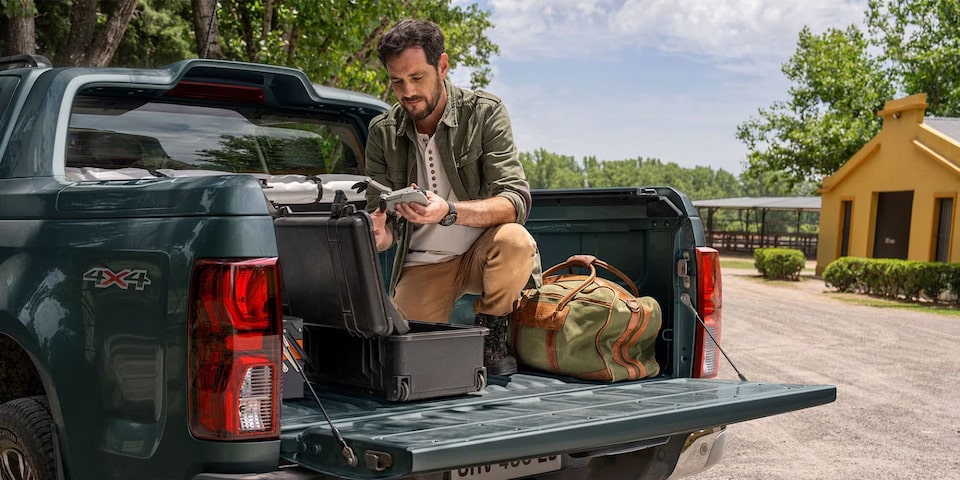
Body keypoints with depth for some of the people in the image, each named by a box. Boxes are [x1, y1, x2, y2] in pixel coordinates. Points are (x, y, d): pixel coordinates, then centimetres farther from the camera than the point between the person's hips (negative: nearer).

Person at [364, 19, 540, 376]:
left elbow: (515, 202, -21)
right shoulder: (383, 132, -2)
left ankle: (490, 335, -7)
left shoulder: (484, 112, -12)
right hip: (422, 263, 2)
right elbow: (382, 220, -1)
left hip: (481, 252, -2)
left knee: (515, 241, -34)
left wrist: (449, 212, -38)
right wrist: (380, 235, -27)